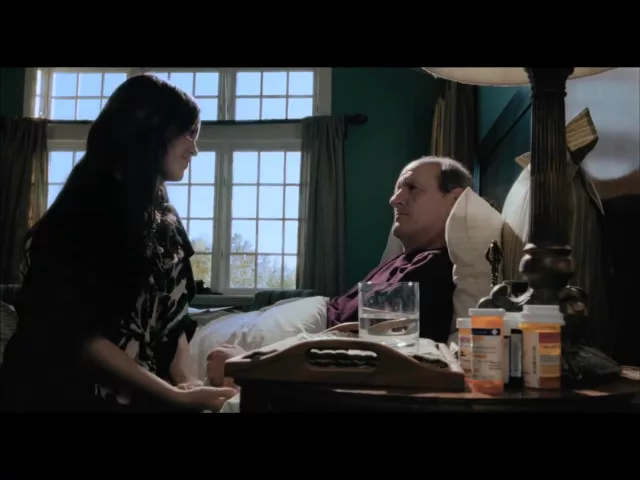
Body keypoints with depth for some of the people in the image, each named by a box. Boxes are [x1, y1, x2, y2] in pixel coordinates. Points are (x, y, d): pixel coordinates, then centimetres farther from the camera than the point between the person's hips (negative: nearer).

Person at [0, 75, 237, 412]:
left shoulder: (164, 219, 6)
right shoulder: (85, 209, -15)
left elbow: (172, 318, 4)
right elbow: (79, 335, -19)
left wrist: (189, 383, -13)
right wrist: (176, 395, -21)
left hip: (139, 395, 6)